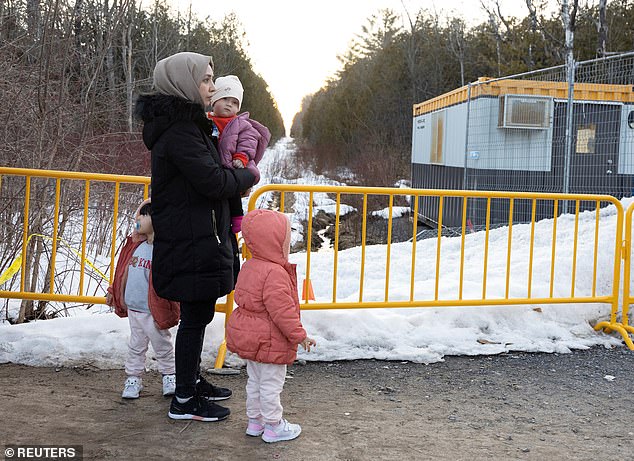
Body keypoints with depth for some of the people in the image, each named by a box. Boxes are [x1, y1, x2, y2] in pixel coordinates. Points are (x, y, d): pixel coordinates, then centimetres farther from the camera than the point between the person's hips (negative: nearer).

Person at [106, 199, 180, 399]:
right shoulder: (137, 245, 5)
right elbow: (125, 270, 15)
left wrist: (162, 311, -18)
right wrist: (118, 294, 19)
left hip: (152, 311, -7)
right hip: (133, 306, 7)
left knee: (162, 345, 9)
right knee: (136, 345, 17)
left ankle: (169, 376, 25)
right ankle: (133, 378, 27)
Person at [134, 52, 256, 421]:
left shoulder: (187, 124, 15)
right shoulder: (180, 132, -19)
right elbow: (213, 181, -23)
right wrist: (248, 176, -6)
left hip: (196, 238, 10)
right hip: (192, 242, -10)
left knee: (198, 314, 19)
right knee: (196, 316, -1)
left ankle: (193, 381, 34)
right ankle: (184, 401, 11)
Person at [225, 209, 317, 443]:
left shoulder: (249, 266, 7)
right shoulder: (275, 273, -25)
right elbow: (282, 310, -27)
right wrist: (299, 335, -18)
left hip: (249, 337, 10)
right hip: (270, 343, -10)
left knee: (255, 381, 20)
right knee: (271, 385, 4)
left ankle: (254, 421, 32)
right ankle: (273, 426, 16)